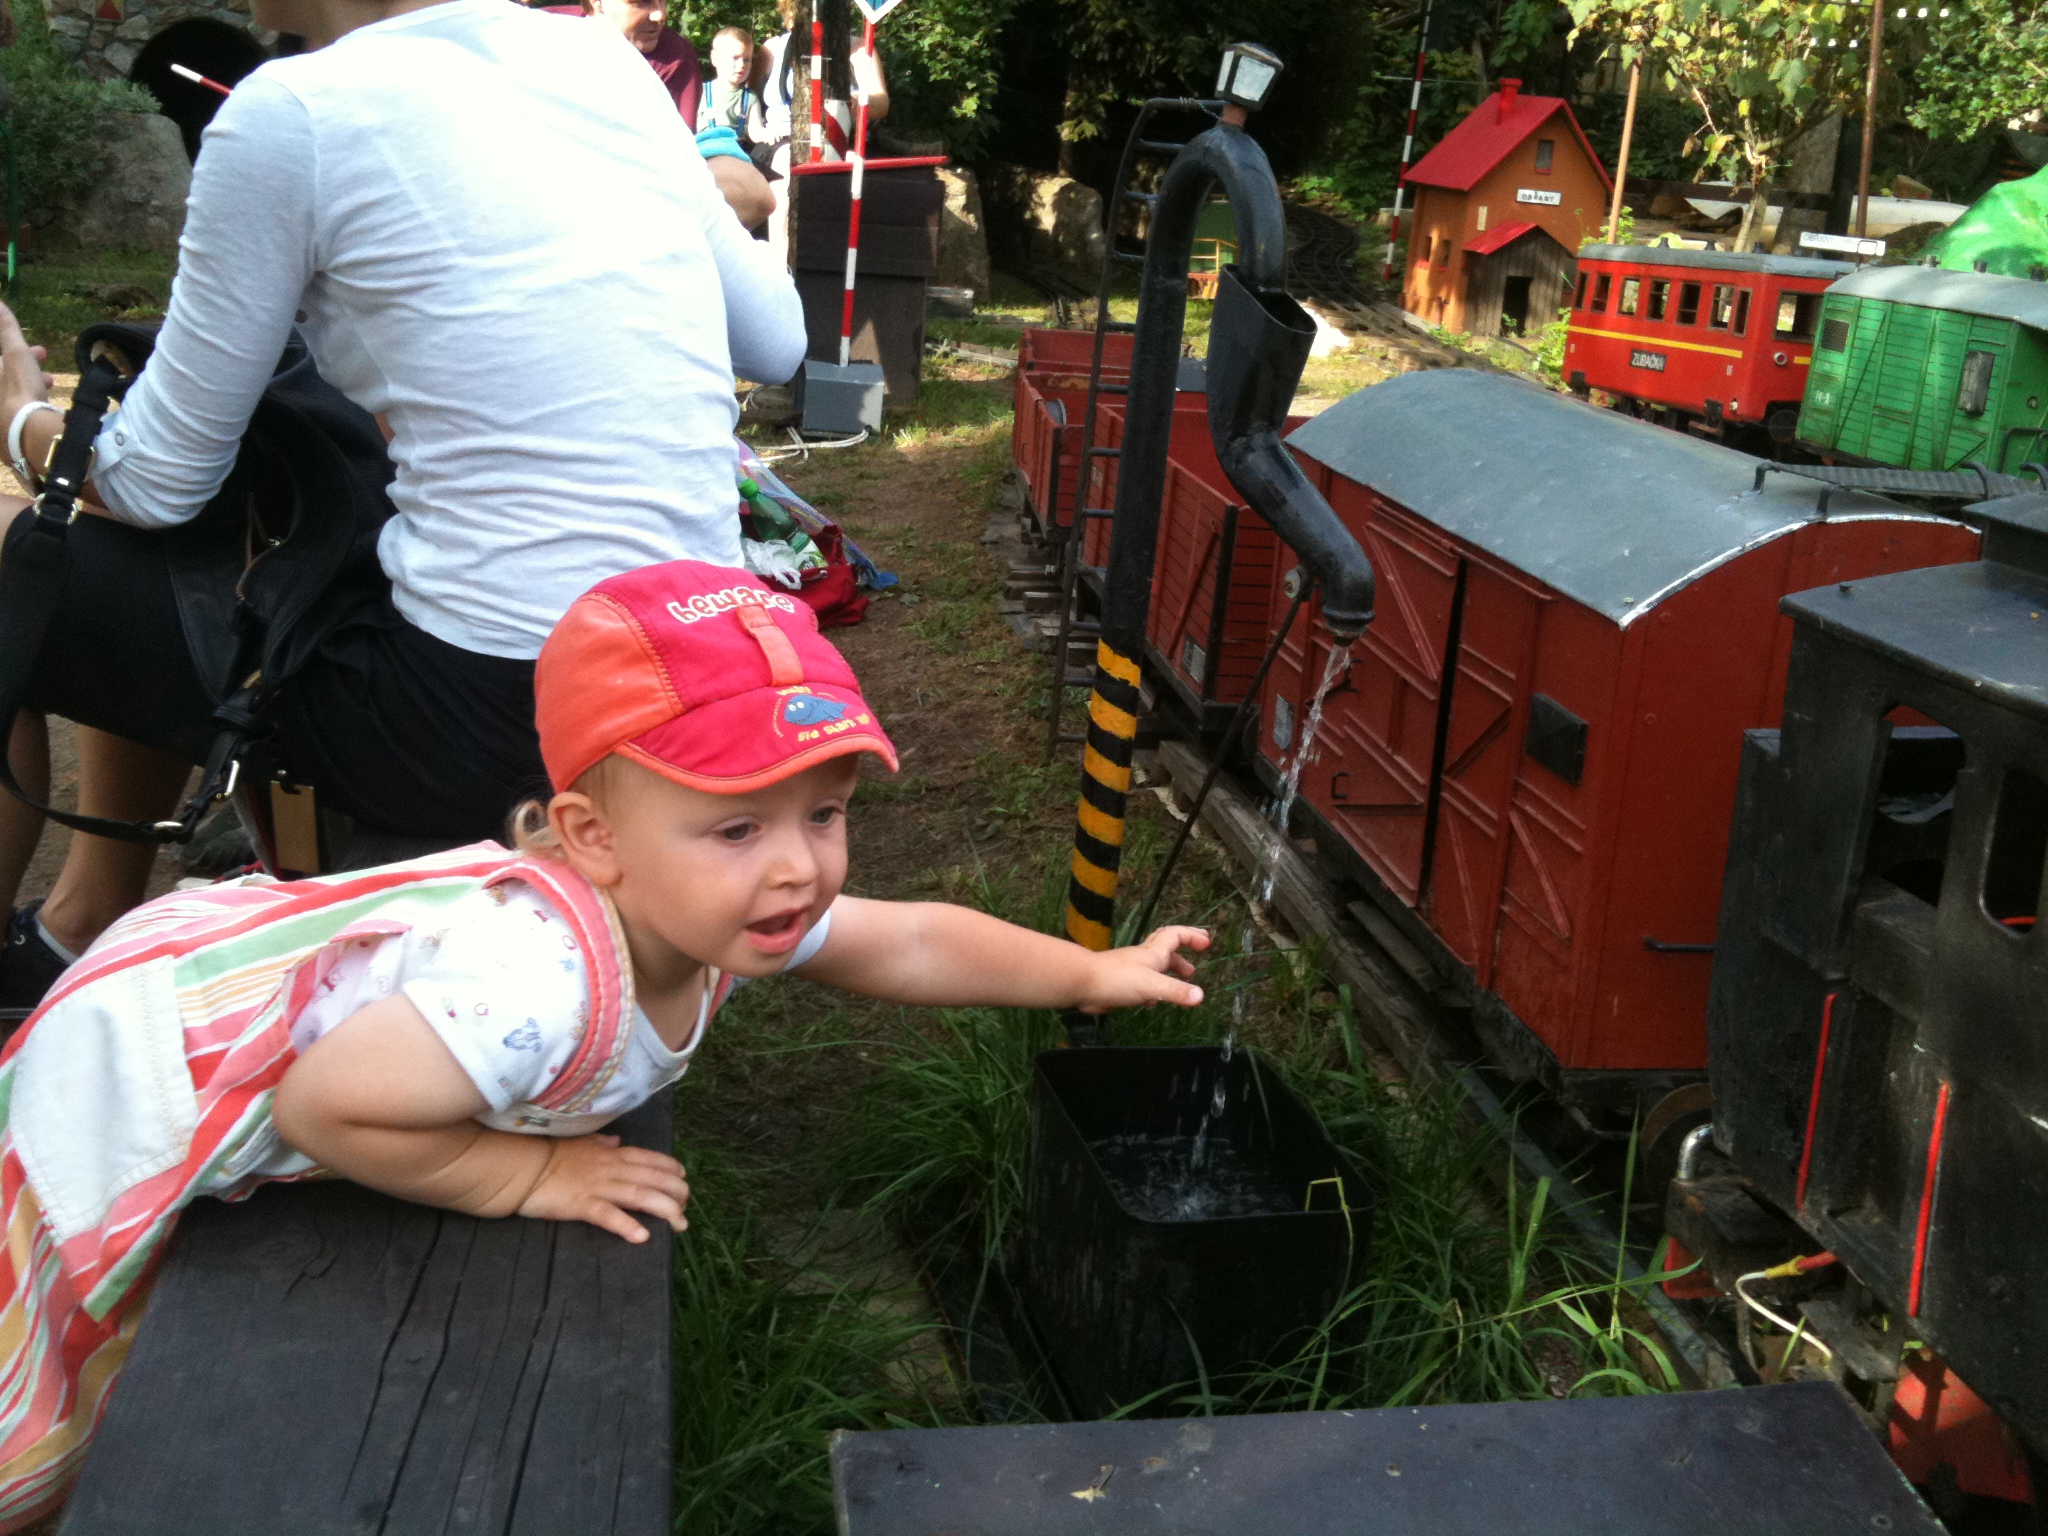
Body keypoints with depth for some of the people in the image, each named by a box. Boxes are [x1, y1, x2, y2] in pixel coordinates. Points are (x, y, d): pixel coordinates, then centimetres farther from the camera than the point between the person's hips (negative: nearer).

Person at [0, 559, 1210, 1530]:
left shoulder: (709, 901, -14)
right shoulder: (544, 979, -43)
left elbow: (911, 946, 0)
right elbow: (327, 1108, -40)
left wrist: (1091, 973, 1)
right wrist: (527, 1175, -28)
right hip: (130, 1086, -7)